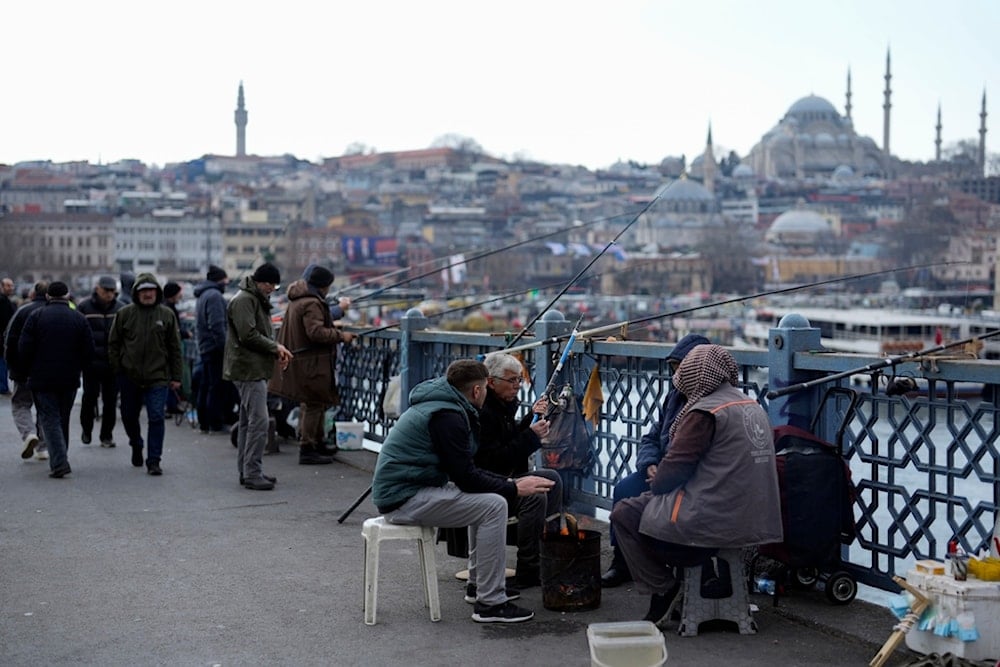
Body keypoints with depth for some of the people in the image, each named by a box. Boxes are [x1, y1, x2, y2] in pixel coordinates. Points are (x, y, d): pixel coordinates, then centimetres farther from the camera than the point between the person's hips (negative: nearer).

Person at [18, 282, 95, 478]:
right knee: (63, 419, 16)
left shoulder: (36, 316, -5)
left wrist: (32, 370, 7)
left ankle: (59, 463, -16)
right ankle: (58, 460, 24)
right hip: (69, 380, 3)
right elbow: (89, 352, -1)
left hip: (42, 379, -3)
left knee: (49, 419, -2)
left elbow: (24, 348, -9)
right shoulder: (79, 318, 1)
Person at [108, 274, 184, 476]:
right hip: (129, 376, 1)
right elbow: (113, 344, 8)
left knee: (156, 418, -8)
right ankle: (136, 446, 41)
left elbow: (175, 348, 5)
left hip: (158, 377, -1)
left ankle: (153, 460, -1)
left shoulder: (167, 315, 2)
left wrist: (176, 377, 2)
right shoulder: (125, 314, 2)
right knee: (129, 416, 14)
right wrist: (118, 370, 1)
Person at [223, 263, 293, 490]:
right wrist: (276, 347, -11)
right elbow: (248, 335, -21)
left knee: (248, 421, 14)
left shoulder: (258, 300, 20)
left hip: (256, 370, 11)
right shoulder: (244, 300, -13)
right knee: (258, 421, -13)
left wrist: (277, 349, 6)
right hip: (249, 370, -11)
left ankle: (247, 471, 20)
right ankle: (252, 473, -11)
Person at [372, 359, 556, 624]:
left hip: (402, 489, 11)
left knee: (488, 496, 21)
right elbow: (465, 477, -19)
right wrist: (514, 489, -9)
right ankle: (490, 604, -13)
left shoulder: (441, 407, 15)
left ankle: (479, 582, 25)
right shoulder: (447, 416, -18)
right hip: (403, 497, -11)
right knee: (494, 505, -16)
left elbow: (465, 470, 20)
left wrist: (509, 482, 11)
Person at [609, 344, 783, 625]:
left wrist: (655, 487, 7)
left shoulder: (705, 413, -16)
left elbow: (675, 466, -15)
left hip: (711, 521, -9)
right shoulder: (754, 407, 12)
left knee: (623, 515, 4)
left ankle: (661, 587, 4)